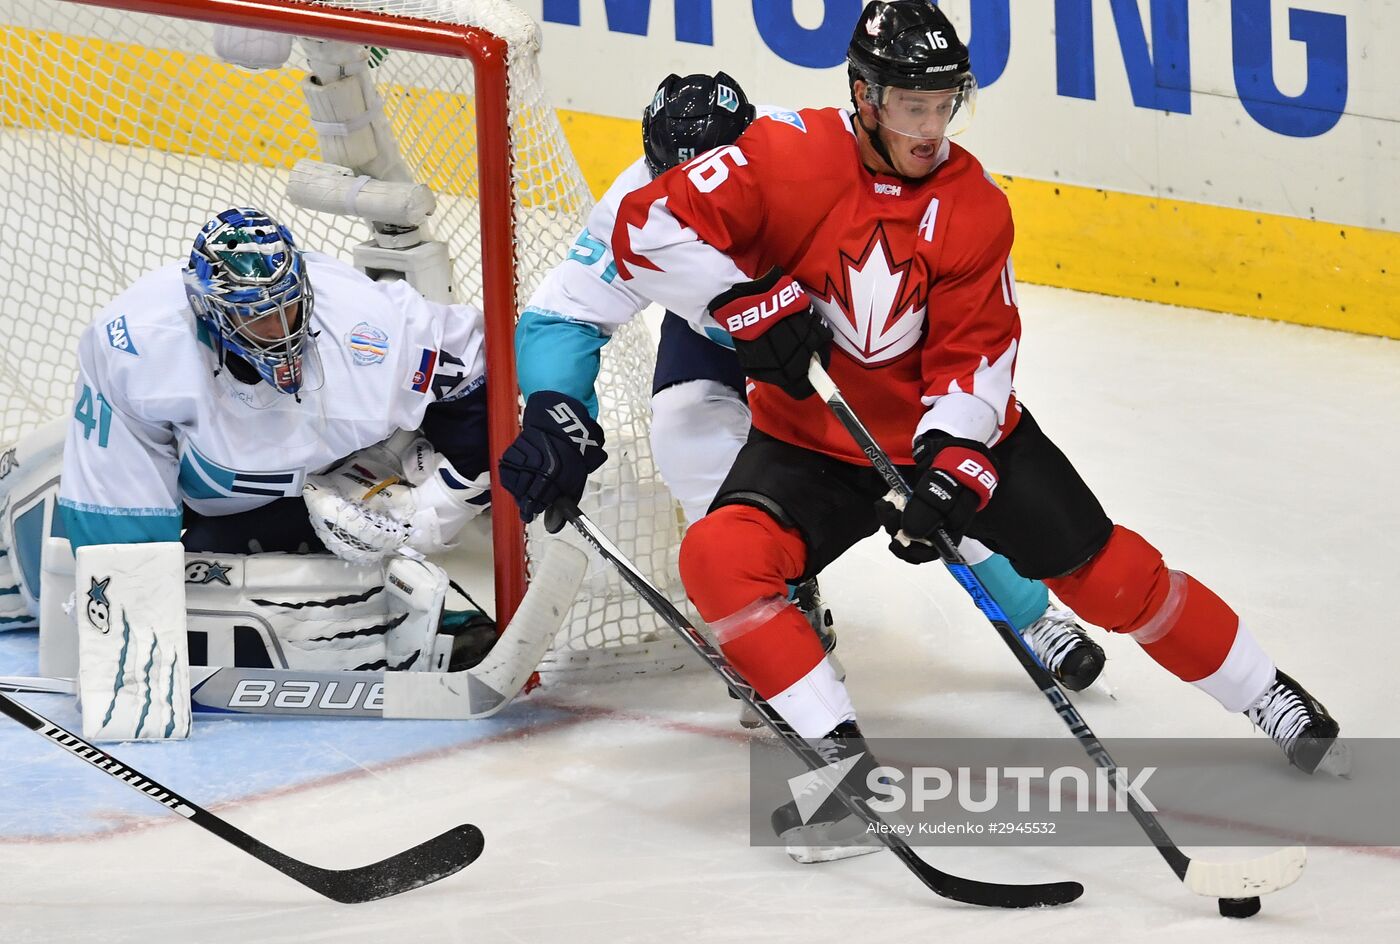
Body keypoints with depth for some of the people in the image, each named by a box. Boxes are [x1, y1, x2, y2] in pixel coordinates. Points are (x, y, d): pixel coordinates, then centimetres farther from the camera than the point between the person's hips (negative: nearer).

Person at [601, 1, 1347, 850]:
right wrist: (749, 303, -29)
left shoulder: (974, 207, -10)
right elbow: (648, 226, -20)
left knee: (1109, 573, -1)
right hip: (815, 439, -1)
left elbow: (974, 357, -11)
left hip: (957, 432, 1)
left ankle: (1265, 694, 21)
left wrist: (951, 469, -27)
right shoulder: (789, 160, -17)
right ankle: (838, 755, -22)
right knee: (722, 556, -28)